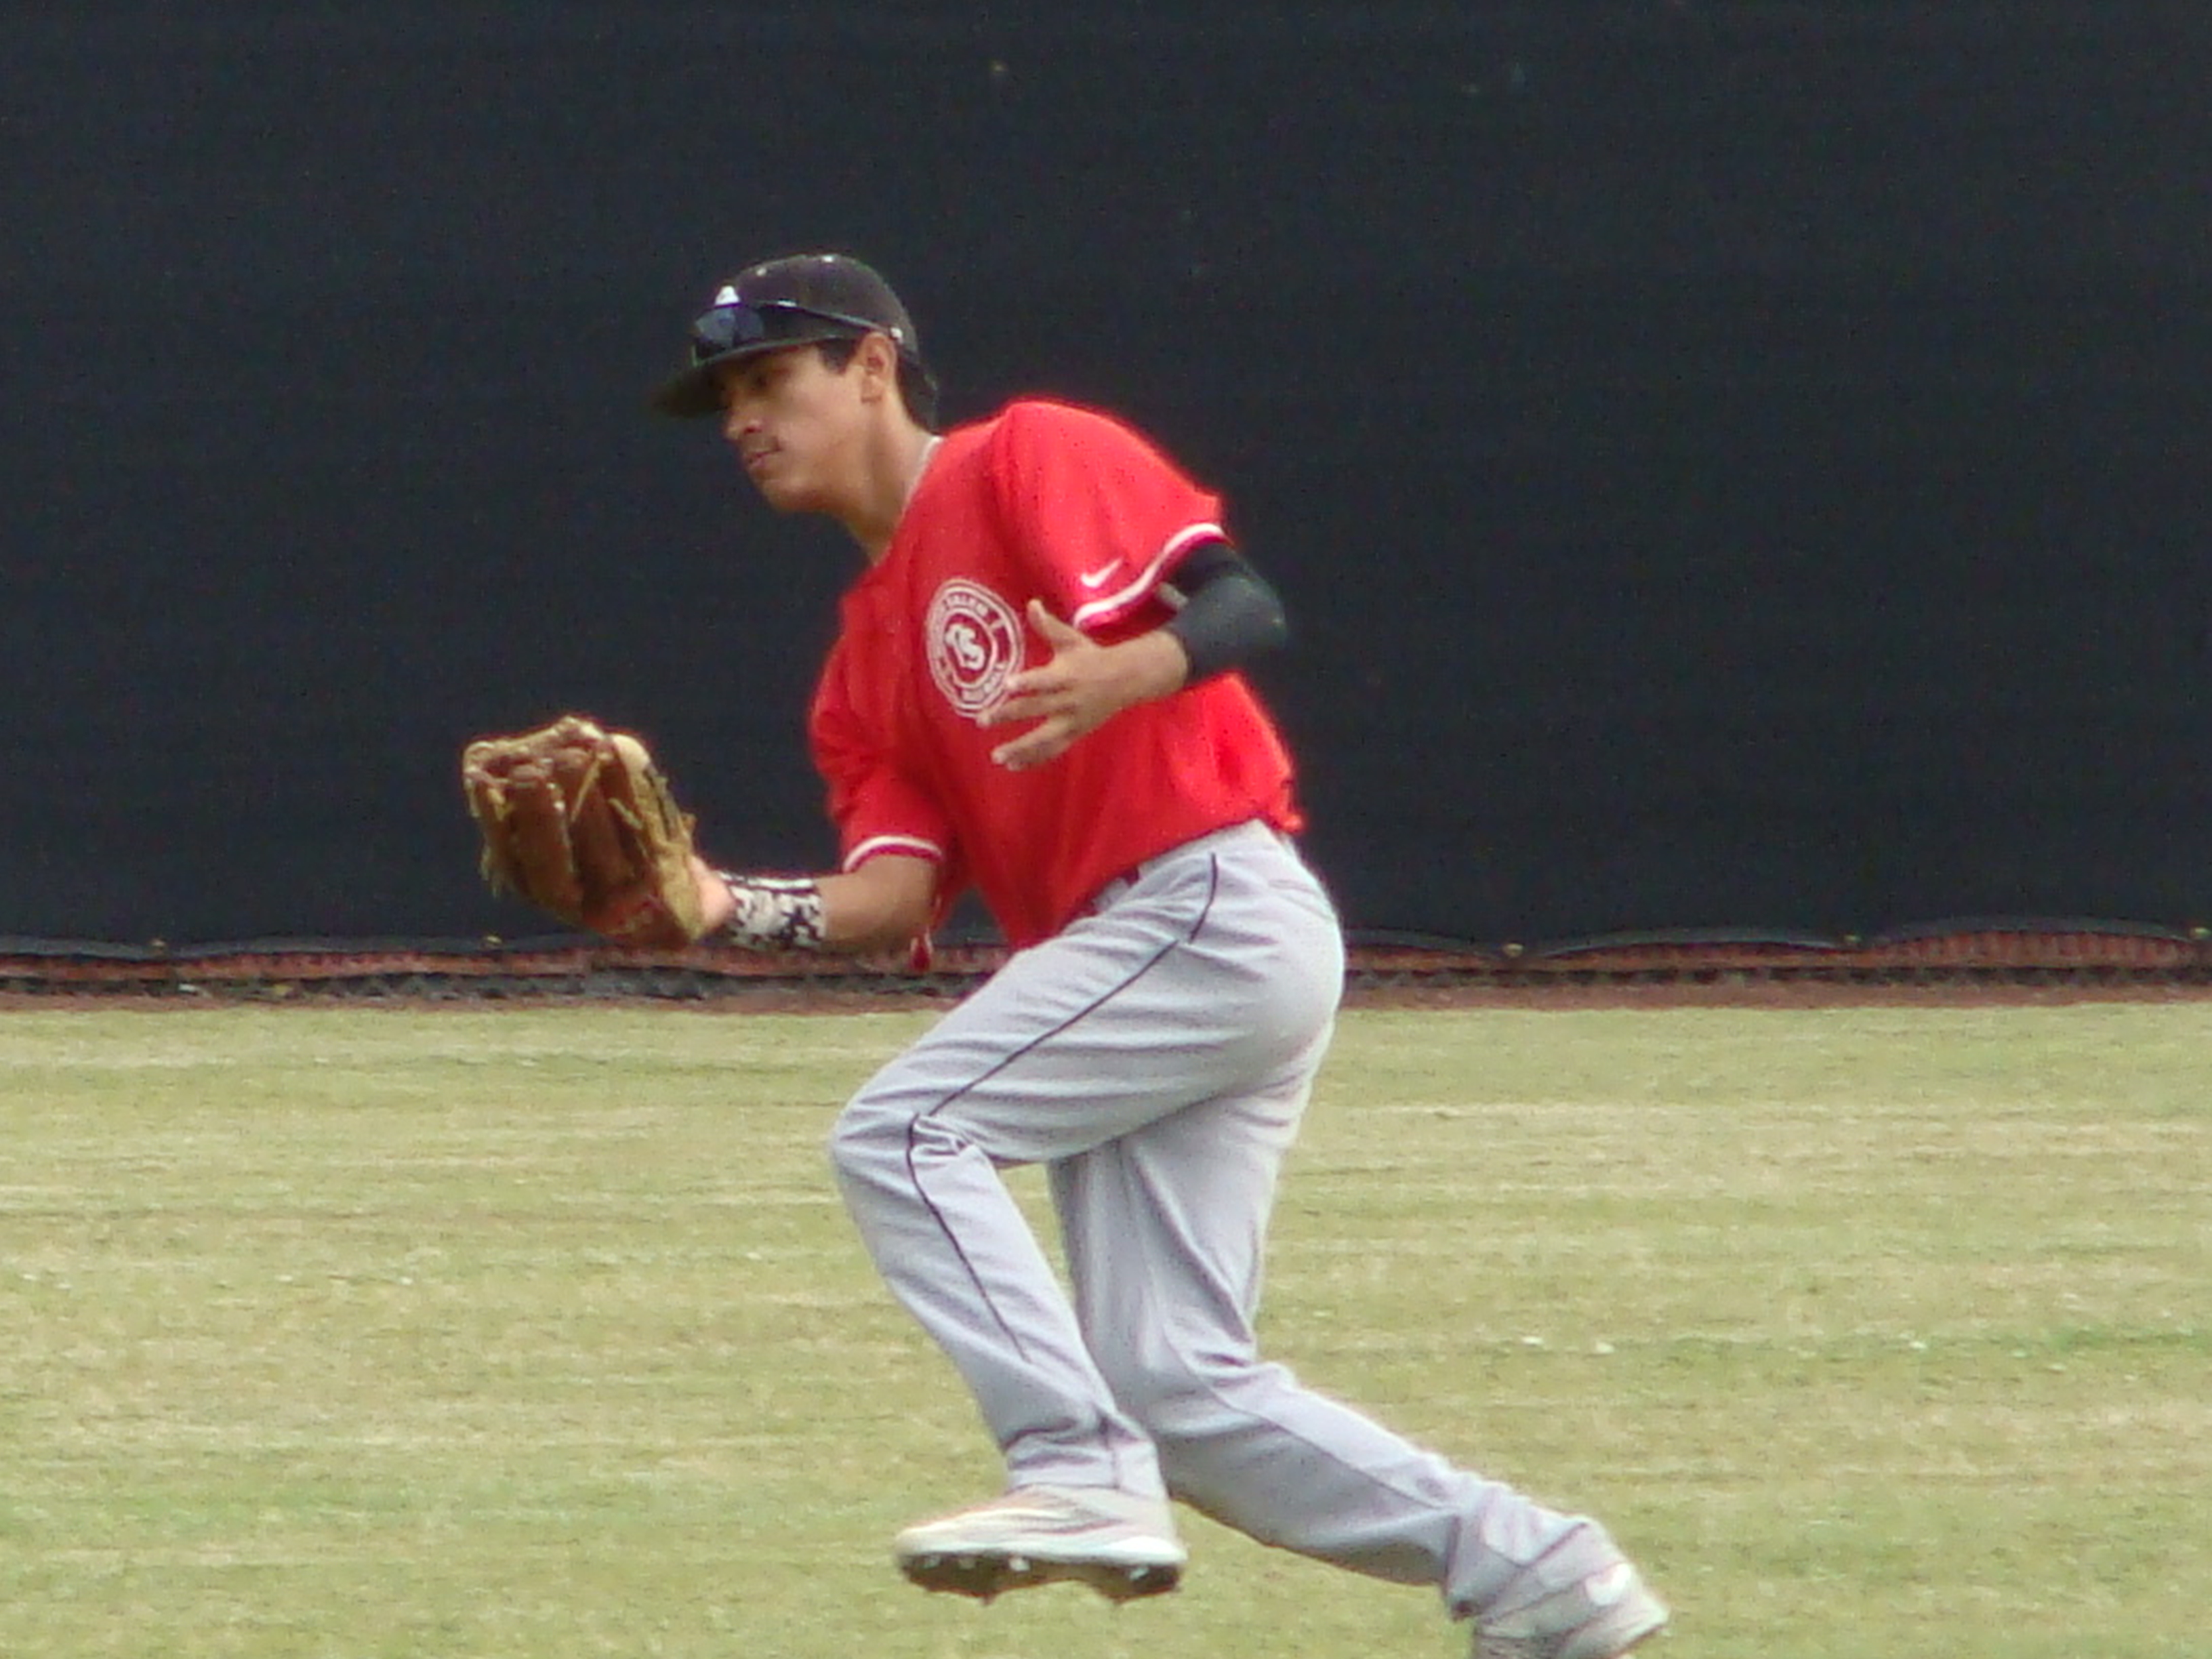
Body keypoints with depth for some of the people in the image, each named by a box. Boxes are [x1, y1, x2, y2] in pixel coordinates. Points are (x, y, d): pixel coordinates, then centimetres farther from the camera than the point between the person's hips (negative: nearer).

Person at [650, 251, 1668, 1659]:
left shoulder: (1031, 460, 1)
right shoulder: (868, 652, 23)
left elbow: (1243, 604, -14)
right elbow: (895, 896, 10)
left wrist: (1119, 676, -34)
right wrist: (731, 908, -7)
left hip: (1215, 906, -9)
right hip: (1127, 959, 9)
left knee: (902, 1132, -18)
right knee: (1177, 1387, 2)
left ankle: (1081, 1474, -22)